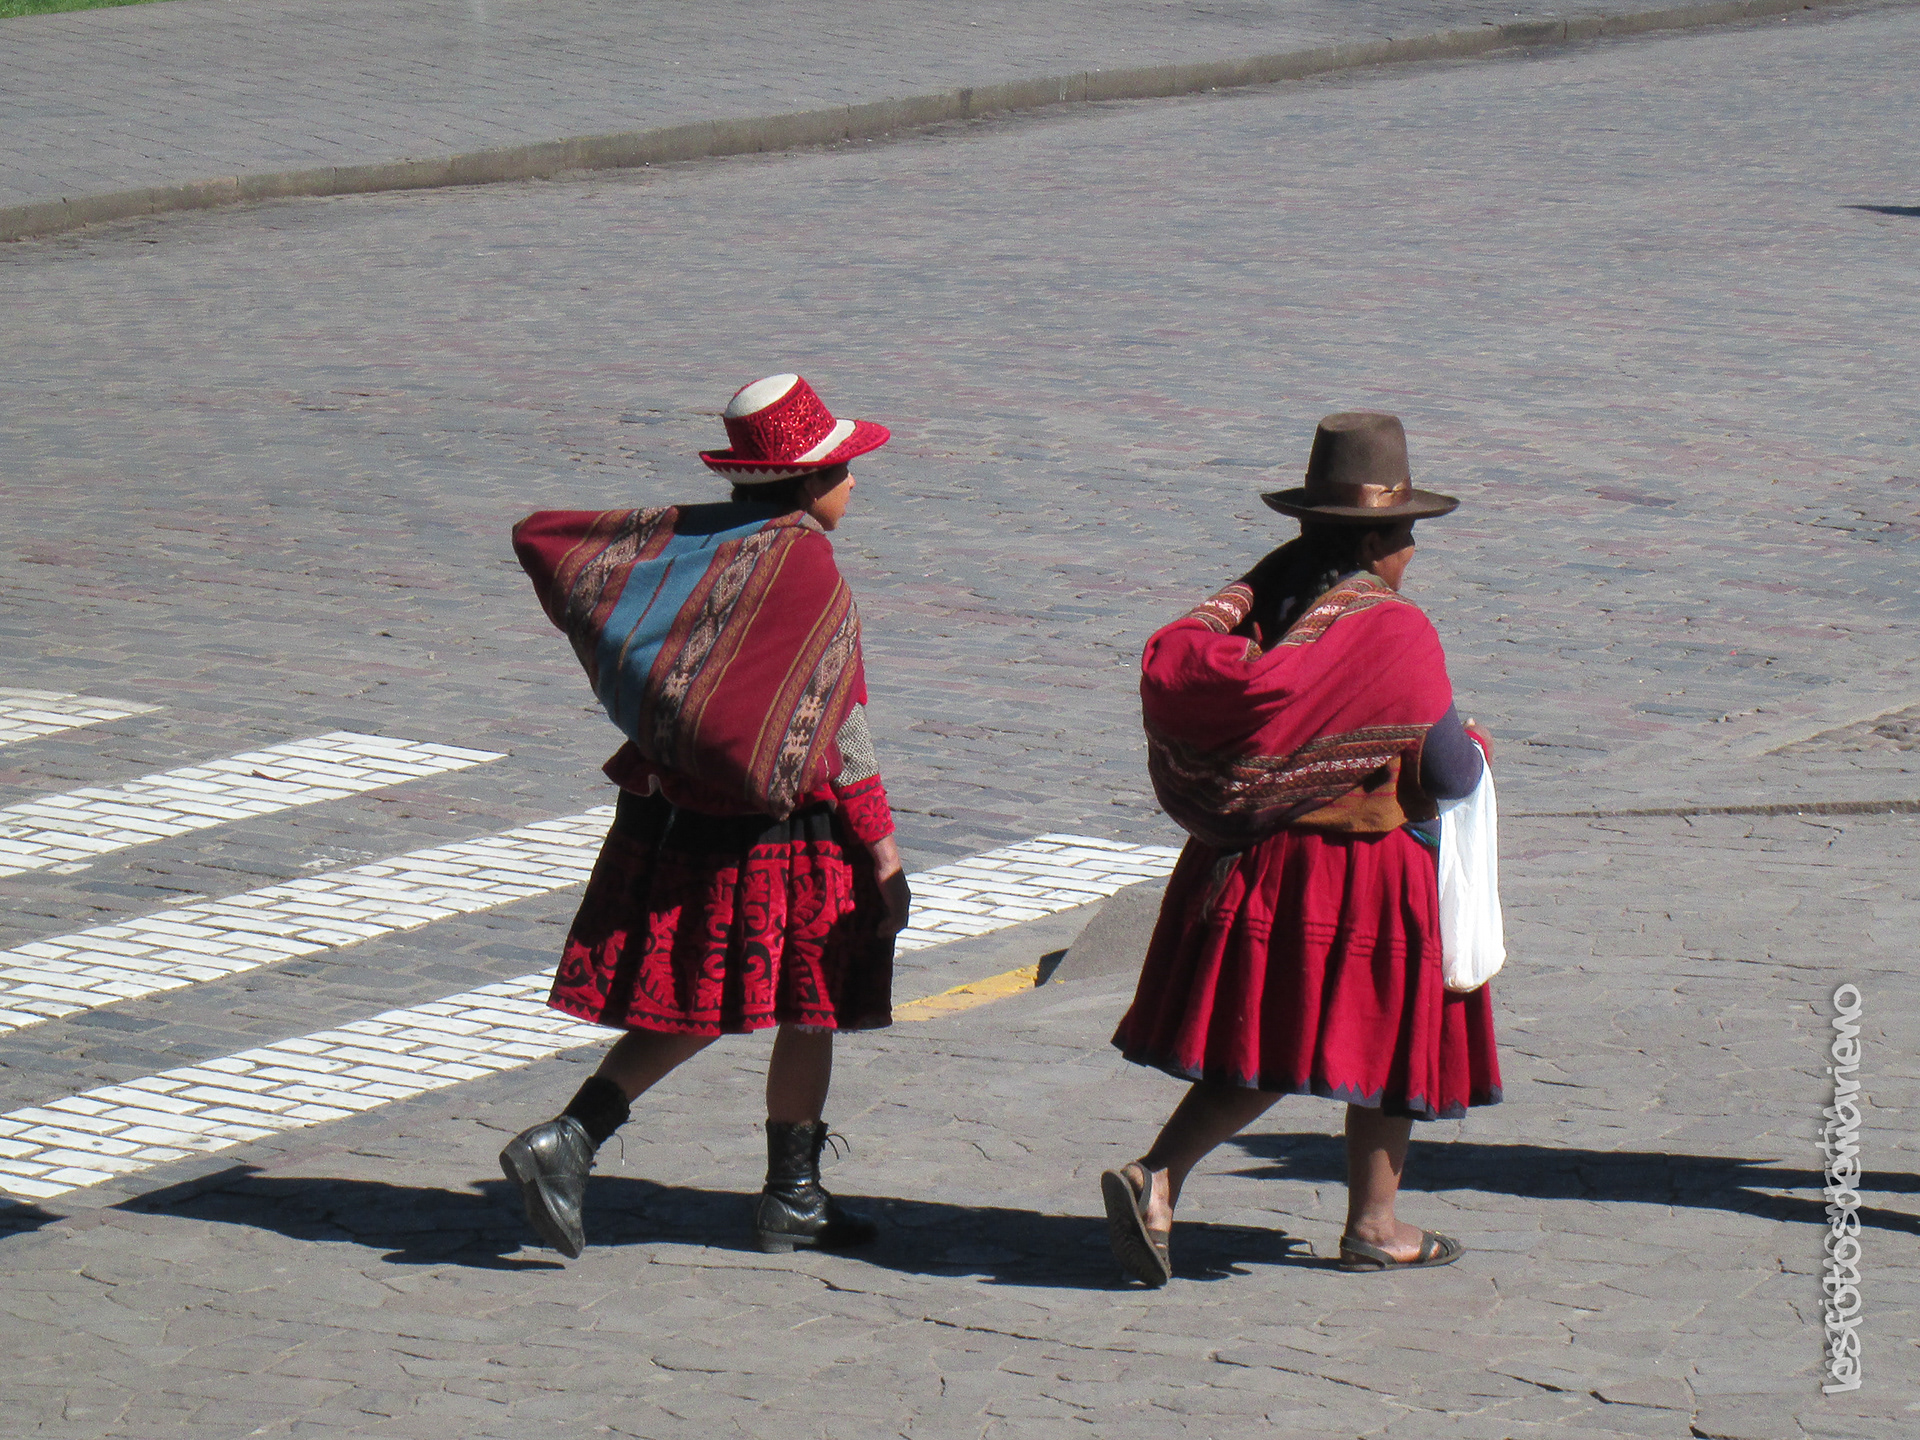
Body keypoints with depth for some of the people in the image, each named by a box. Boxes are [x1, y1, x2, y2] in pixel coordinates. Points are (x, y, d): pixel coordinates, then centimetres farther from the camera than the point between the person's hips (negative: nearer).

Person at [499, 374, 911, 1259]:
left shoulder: (672, 534, 4)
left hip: (670, 812, 7)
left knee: (687, 1011, 14)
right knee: (808, 1010, 8)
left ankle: (567, 1141, -2)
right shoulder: (804, 567, -14)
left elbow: (536, 536, 13)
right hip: (775, 832, -7)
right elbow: (839, 735, -15)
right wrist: (884, 853, -10)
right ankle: (793, 1199, 15)